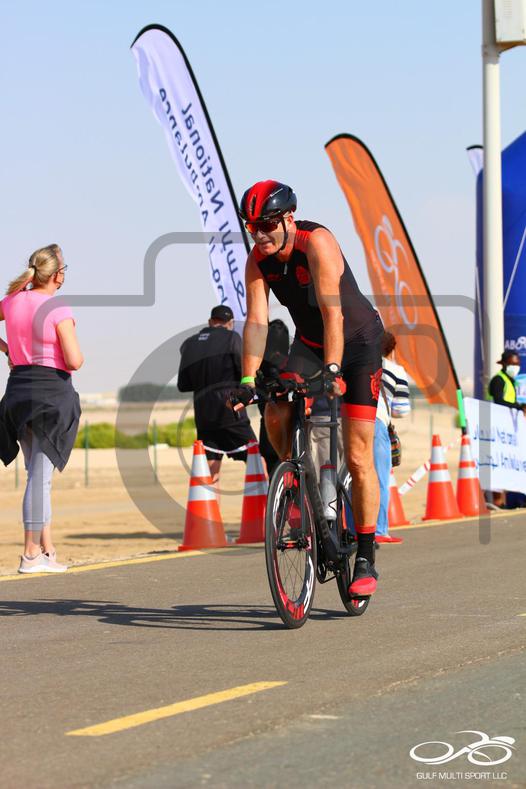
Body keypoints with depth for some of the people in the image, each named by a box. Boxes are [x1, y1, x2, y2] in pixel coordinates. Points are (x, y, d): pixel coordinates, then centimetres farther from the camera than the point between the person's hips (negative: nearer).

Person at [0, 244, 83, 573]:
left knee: (38, 472, 17)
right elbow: (74, 362, -17)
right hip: (52, 390, -7)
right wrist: (77, 350, 4)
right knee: (41, 474, -3)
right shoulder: (58, 311, -15)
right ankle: (31, 553, 0)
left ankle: (47, 548, 19)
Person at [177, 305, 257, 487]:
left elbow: (182, 385, 12)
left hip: (203, 416, 5)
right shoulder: (231, 338, -4)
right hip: (230, 412, -5)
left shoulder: (189, 344, 11)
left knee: (211, 476, 6)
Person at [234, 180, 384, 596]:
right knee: (275, 414, -22)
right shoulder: (258, 261, -13)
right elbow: (256, 321, -18)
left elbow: (332, 311, -38)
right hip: (309, 343, 5)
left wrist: (332, 369, -47)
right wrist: (247, 379, -30)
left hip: (358, 341, -5)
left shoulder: (317, 242, -29)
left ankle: (366, 558, -2)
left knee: (358, 458, -9)